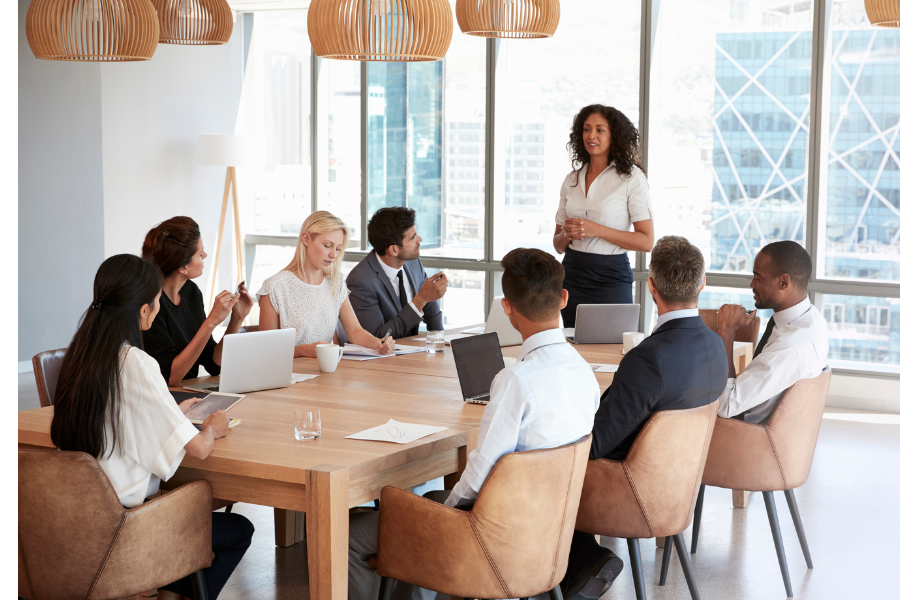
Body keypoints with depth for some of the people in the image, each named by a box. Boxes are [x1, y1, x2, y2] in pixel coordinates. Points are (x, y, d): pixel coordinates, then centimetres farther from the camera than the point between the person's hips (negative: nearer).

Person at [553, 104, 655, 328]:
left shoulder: (631, 177, -3)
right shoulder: (571, 180, 11)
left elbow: (646, 242, -10)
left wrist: (597, 230, -17)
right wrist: (567, 234, -8)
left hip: (611, 278, -4)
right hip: (572, 276, 4)